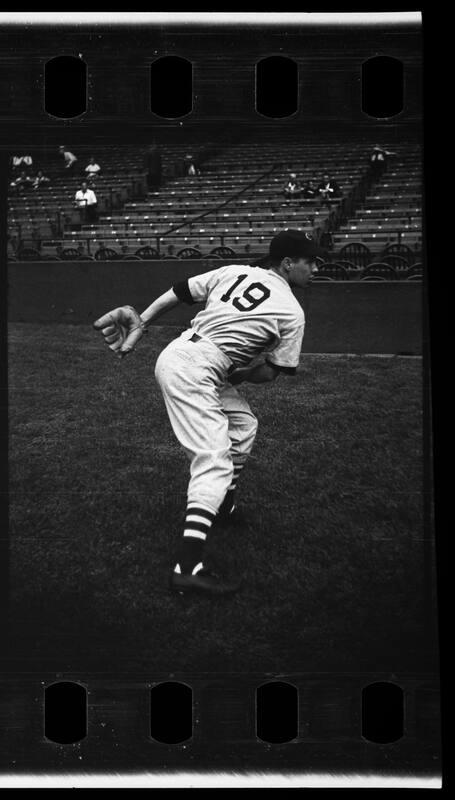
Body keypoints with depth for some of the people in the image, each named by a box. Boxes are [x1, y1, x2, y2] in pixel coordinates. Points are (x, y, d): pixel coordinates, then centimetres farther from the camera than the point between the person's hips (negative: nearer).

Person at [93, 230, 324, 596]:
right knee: (214, 460, -16)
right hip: (193, 370, -9)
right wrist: (238, 375, 16)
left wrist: (141, 322, 8)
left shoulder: (235, 272, 15)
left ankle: (222, 504, 37)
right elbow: (271, 373, 2)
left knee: (243, 424, 25)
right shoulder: (292, 312, -1)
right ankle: (188, 566, -27)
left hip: (176, 354, 9)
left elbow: (179, 292, 9)